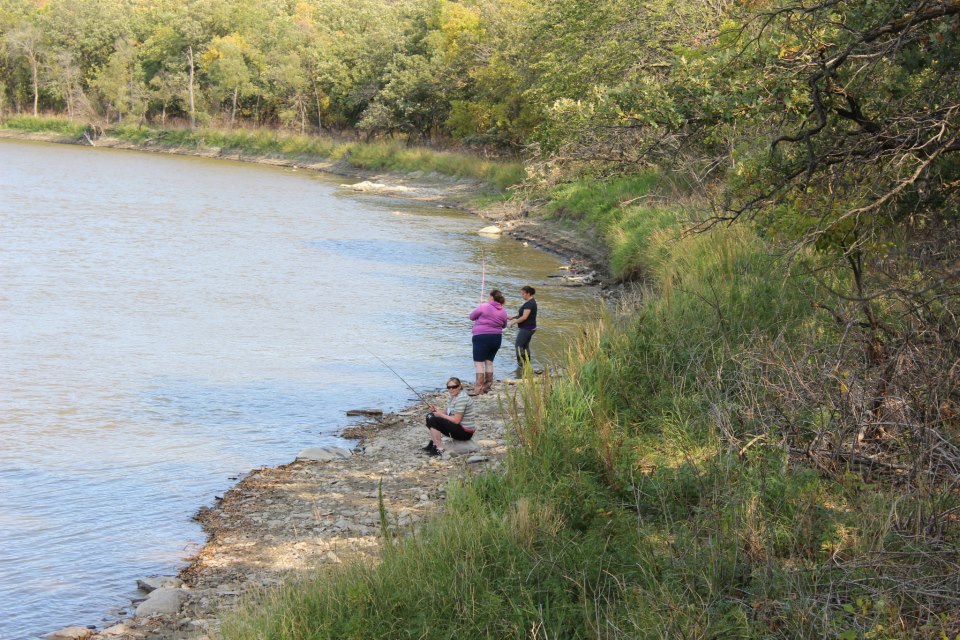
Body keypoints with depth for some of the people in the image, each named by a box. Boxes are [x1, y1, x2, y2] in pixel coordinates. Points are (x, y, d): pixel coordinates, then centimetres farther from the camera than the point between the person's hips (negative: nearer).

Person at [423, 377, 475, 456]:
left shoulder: (461, 398, -21)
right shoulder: (453, 397, 10)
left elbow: (456, 420, -24)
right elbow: (448, 414, 14)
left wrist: (441, 415, -13)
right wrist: (437, 410, -4)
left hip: (465, 432, -10)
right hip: (458, 427, 10)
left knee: (433, 421, -20)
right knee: (430, 416, 11)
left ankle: (439, 449, -15)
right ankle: (433, 443, 16)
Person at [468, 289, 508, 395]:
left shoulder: (483, 307, -11)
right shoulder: (503, 312, 5)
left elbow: (472, 316, 1)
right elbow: (504, 325, 18)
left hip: (482, 337, -6)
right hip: (497, 338, 6)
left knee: (479, 362, -4)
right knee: (489, 361, 16)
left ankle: (479, 387, -11)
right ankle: (488, 385, 19)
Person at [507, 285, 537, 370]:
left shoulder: (529, 303, -20)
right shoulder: (530, 302, 13)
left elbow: (524, 317, -23)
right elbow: (522, 314, 21)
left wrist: (514, 322, -13)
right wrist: (513, 317, 12)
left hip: (526, 328, -10)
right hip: (528, 328, 10)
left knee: (518, 345, -6)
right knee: (525, 345, 16)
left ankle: (522, 364, -4)